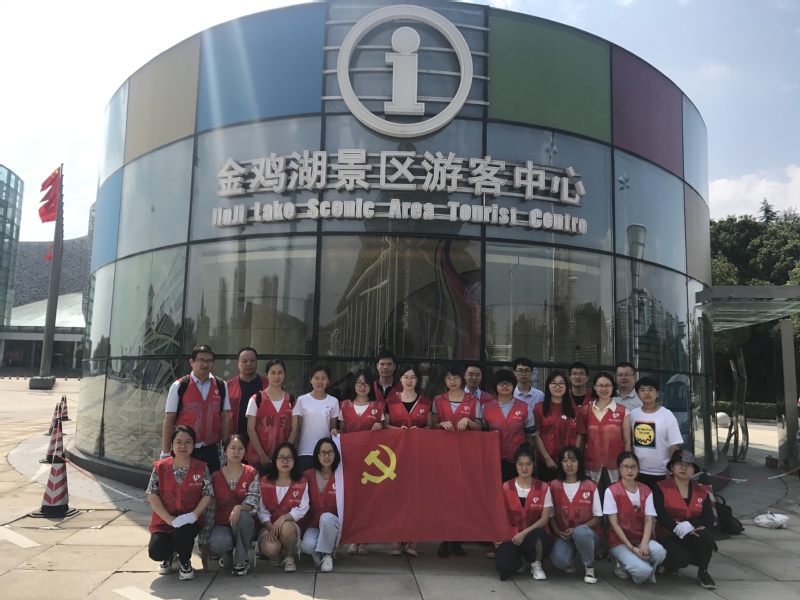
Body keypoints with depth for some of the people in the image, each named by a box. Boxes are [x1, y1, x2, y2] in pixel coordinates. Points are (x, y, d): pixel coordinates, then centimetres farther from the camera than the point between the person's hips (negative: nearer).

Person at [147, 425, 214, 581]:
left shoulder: (201, 468, -1)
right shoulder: (160, 467, -1)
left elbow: (207, 495, -4)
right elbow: (152, 495, -6)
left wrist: (193, 515, -20)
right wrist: (169, 519, -16)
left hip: (189, 522, -1)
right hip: (164, 521, 1)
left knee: (182, 533, -34)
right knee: (156, 551, -23)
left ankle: (185, 562, 2)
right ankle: (168, 556, 19)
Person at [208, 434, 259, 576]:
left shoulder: (251, 473, -1)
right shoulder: (215, 477, 1)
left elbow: (253, 501, -12)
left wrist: (239, 508, -33)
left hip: (244, 526, 0)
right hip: (222, 524, 0)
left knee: (243, 515, -36)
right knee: (218, 543, -35)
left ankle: (241, 561, -13)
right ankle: (227, 555, 6)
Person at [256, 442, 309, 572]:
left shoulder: (302, 483, -3)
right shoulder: (264, 482, 0)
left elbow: (302, 509, -10)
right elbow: (261, 510, -4)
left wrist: (284, 518, -27)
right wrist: (270, 527, -20)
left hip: (291, 525, 0)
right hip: (269, 526, 1)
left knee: (286, 528, -38)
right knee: (270, 548, -32)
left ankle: (289, 557, -5)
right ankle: (275, 554, 10)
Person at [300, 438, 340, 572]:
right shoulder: (308, 476, -1)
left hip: (333, 523, -1)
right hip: (313, 524, 1)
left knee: (326, 517, -34)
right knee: (307, 545, -31)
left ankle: (327, 555, -11)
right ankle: (319, 555, 4)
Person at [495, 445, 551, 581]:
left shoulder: (543, 488, -3)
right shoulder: (506, 487, 0)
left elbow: (545, 519, -6)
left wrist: (524, 533, -18)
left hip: (534, 534, -1)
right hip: (511, 536, 1)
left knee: (537, 534, -39)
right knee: (503, 566, -27)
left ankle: (536, 565, -4)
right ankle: (518, 558, 14)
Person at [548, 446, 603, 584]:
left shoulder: (590, 486, -5)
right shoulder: (554, 486, 0)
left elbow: (597, 518, -3)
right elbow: (551, 515, 6)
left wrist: (577, 529, -17)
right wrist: (558, 532, -13)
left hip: (587, 534, -1)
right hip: (563, 535, 1)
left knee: (580, 532, -38)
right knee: (559, 561, -31)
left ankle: (589, 567, -10)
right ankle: (570, 562, 8)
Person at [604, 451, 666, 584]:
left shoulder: (646, 491, 4)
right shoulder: (612, 491, -9)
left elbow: (648, 521, -4)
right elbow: (614, 523, -11)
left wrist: (644, 543, -22)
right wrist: (632, 548, -19)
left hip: (640, 538, 4)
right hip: (619, 540, -4)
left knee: (659, 551, -30)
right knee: (643, 571, -28)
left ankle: (648, 569, 3)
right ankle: (623, 565, 6)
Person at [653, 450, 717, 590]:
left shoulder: (701, 491, 6)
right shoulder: (661, 488, -5)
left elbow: (709, 519, -6)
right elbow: (661, 516, -16)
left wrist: (690, 525, -23)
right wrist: (678, 529, -29)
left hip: (692, 535, 3)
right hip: (667, 536, -3)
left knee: (705, 537, -31)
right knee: (681, 558, -32)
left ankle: (703, 572, -5)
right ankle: (667, 563, 7)